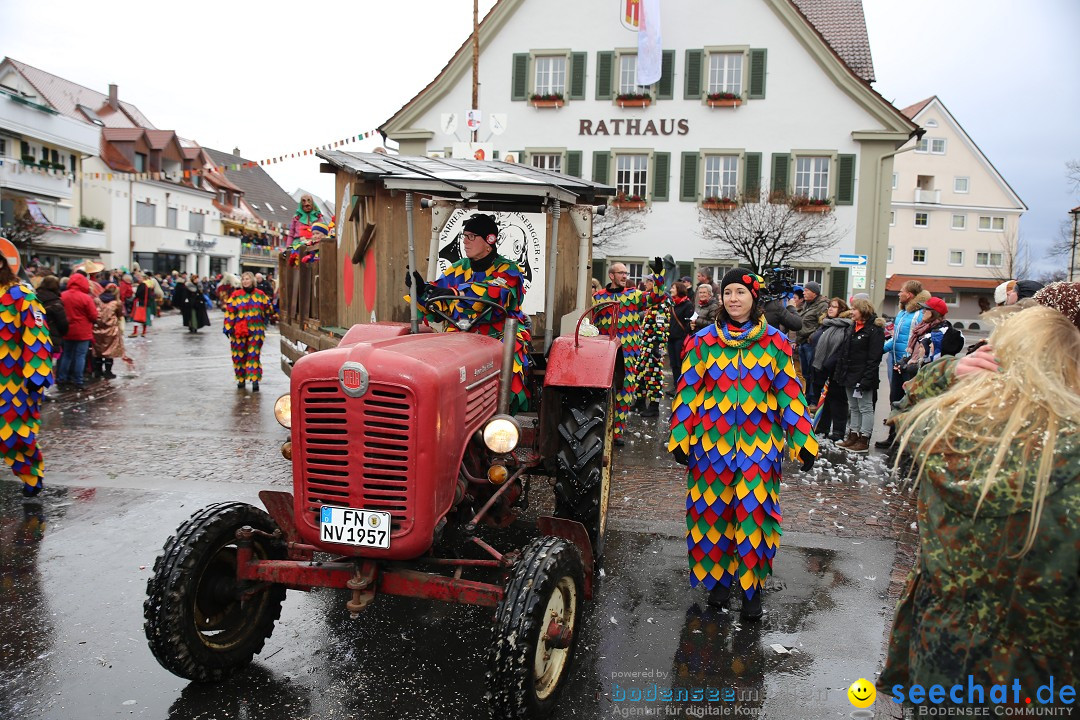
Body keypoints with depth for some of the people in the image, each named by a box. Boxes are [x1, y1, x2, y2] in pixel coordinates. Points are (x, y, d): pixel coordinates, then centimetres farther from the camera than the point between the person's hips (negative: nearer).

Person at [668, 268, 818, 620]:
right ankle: (719, 577, 27)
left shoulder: (774, 342, 1)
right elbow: (688, 391, 2)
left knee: (754, 513, -1)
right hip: (712, 442, 1)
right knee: (714, 511, 8)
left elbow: (789, 393, 1)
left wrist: (803, 441, -3)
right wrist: (680, 439, -1)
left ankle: (752, 586, 15)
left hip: (759, 443, -1)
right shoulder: (703, 341, 2)